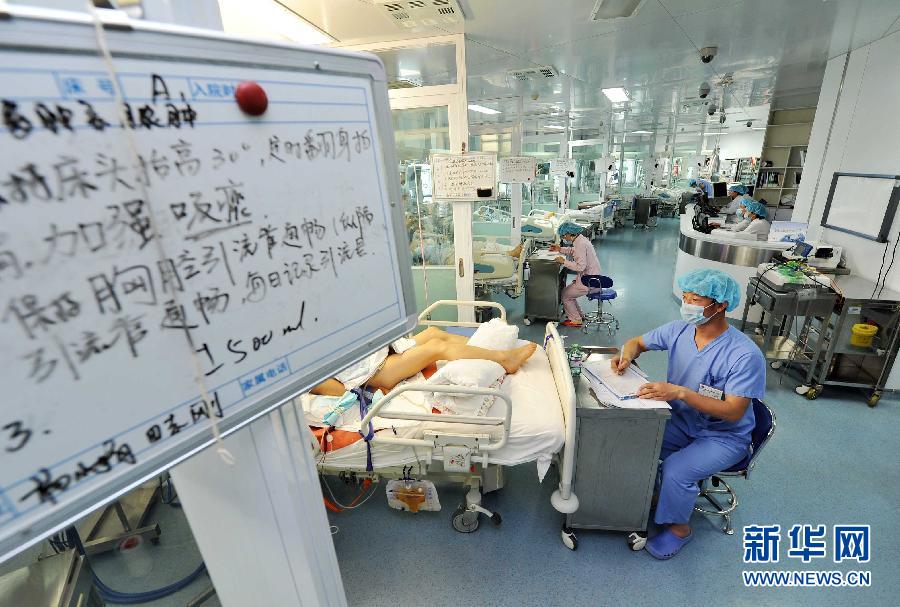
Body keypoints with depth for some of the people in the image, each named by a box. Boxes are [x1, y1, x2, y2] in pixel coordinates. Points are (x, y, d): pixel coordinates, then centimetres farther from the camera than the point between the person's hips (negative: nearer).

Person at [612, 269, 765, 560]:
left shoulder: (745, 355, -25)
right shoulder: (680, 329, -10)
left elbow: (733, 412, -26)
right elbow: (637, 342, 4)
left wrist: (681, 392, -38)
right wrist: (627, 354, -20)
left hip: (724, 436, -5)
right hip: (681, 421, 5)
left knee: (675, 469, -26)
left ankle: (679, 527, 6)